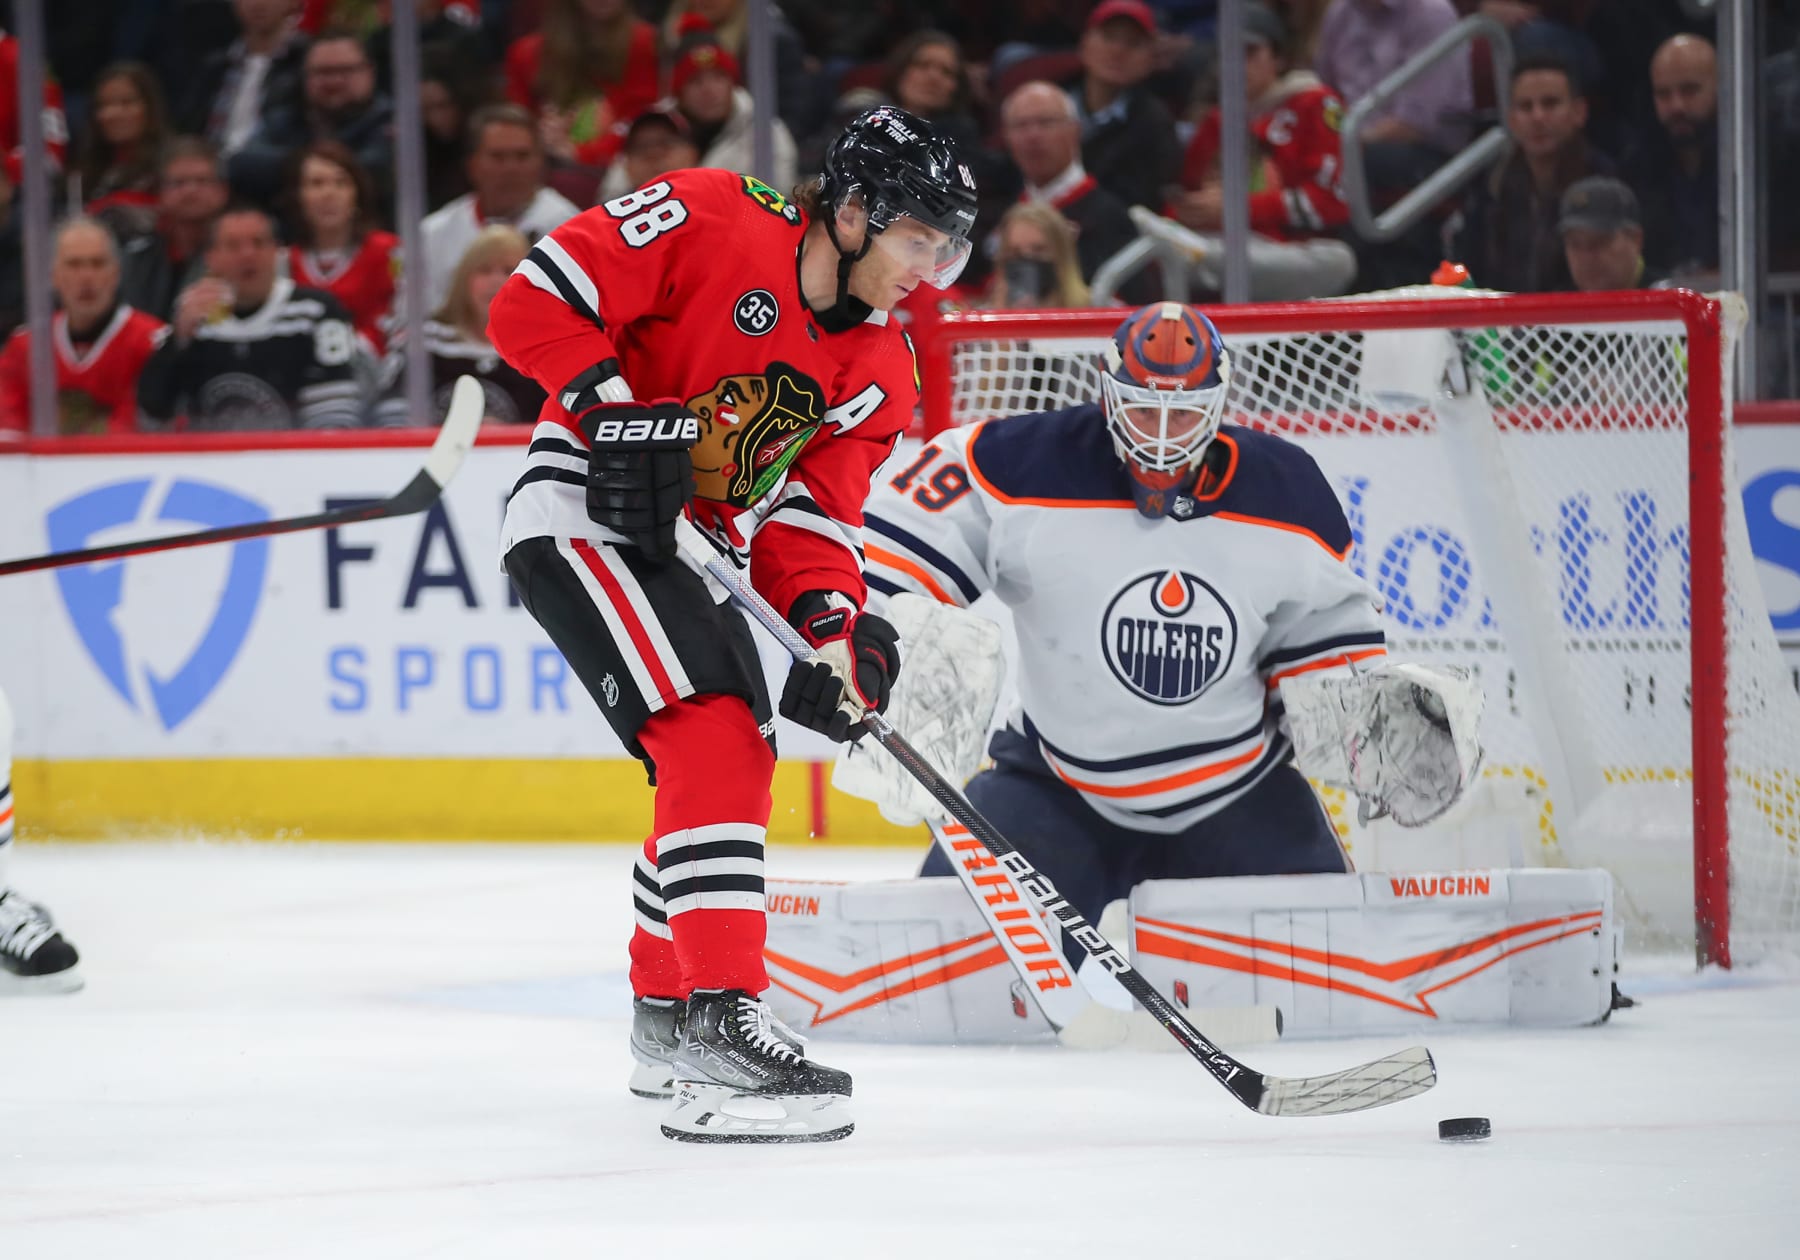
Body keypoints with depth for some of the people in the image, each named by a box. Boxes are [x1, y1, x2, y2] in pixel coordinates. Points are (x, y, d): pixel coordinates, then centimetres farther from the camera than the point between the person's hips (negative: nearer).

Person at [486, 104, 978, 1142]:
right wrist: (617, 406, -27)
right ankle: (719, 1027, -30)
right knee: (715, 737, -23)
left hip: (688, 549, 9)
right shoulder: (709, 223, -16)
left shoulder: (880, 369, 4)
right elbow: (535, 300, -18)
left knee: (734, 766, 21)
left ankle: (666, 1013, 42)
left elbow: (812, 515, -1)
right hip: (581, 509, -9)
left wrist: (833, 626, -19)